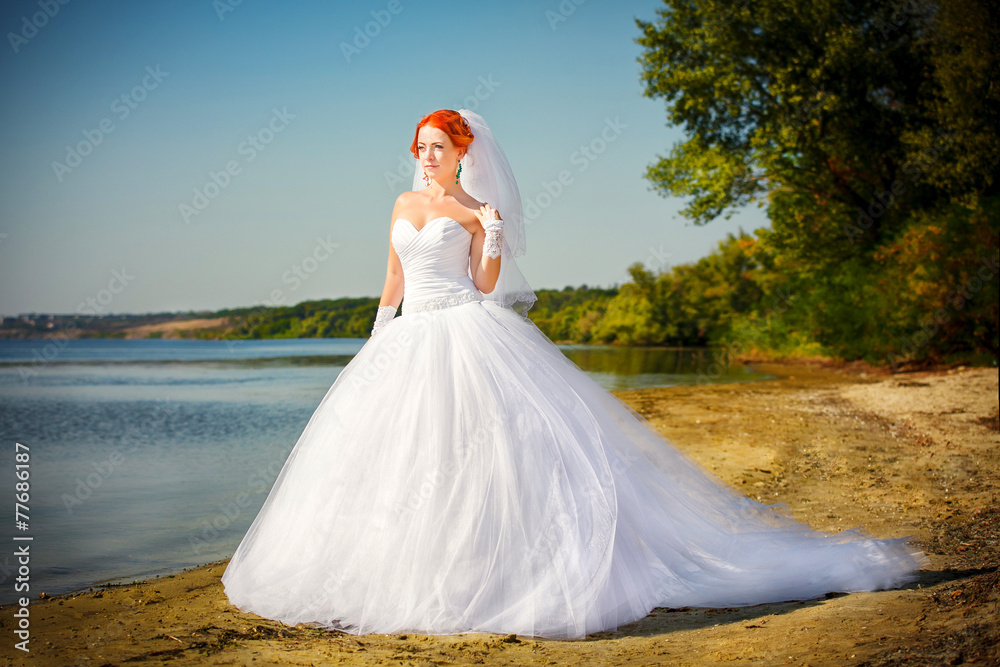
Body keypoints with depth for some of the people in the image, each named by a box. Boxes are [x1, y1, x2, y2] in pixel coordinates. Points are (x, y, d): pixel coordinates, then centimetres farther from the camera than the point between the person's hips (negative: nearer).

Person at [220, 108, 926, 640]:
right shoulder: (404, 205, 16)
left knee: (479, 451, -14)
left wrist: (493, 237, -17)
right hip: (409, 344, 6)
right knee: (398, 459, 3)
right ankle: (409, 570, 11)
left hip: (469, 342, -6)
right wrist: (377, 340, 17)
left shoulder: (475, 212, 1)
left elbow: (485, 288, -4)